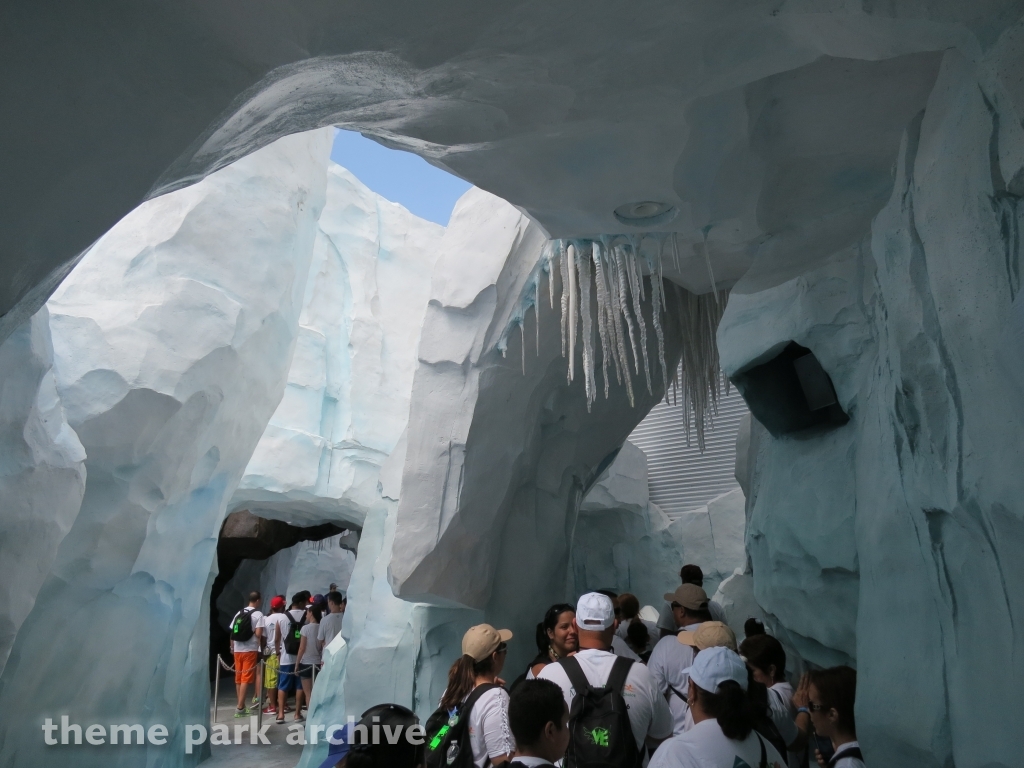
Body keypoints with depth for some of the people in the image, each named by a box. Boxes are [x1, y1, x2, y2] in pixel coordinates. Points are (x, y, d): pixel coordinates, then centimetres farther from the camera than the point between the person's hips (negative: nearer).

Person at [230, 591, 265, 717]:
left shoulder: (239, 613, 12)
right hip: (250, 650, -7)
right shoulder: (258, 614, -8)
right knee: (246, 679, -4)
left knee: (238, 679, 13)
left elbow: (232, 632, 13)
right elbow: (258, 634, -17)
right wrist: (261, 643, 1)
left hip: (237, 650, 7)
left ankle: (241, 706, 21)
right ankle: (240, 707, -6)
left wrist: (232, 647, 21)